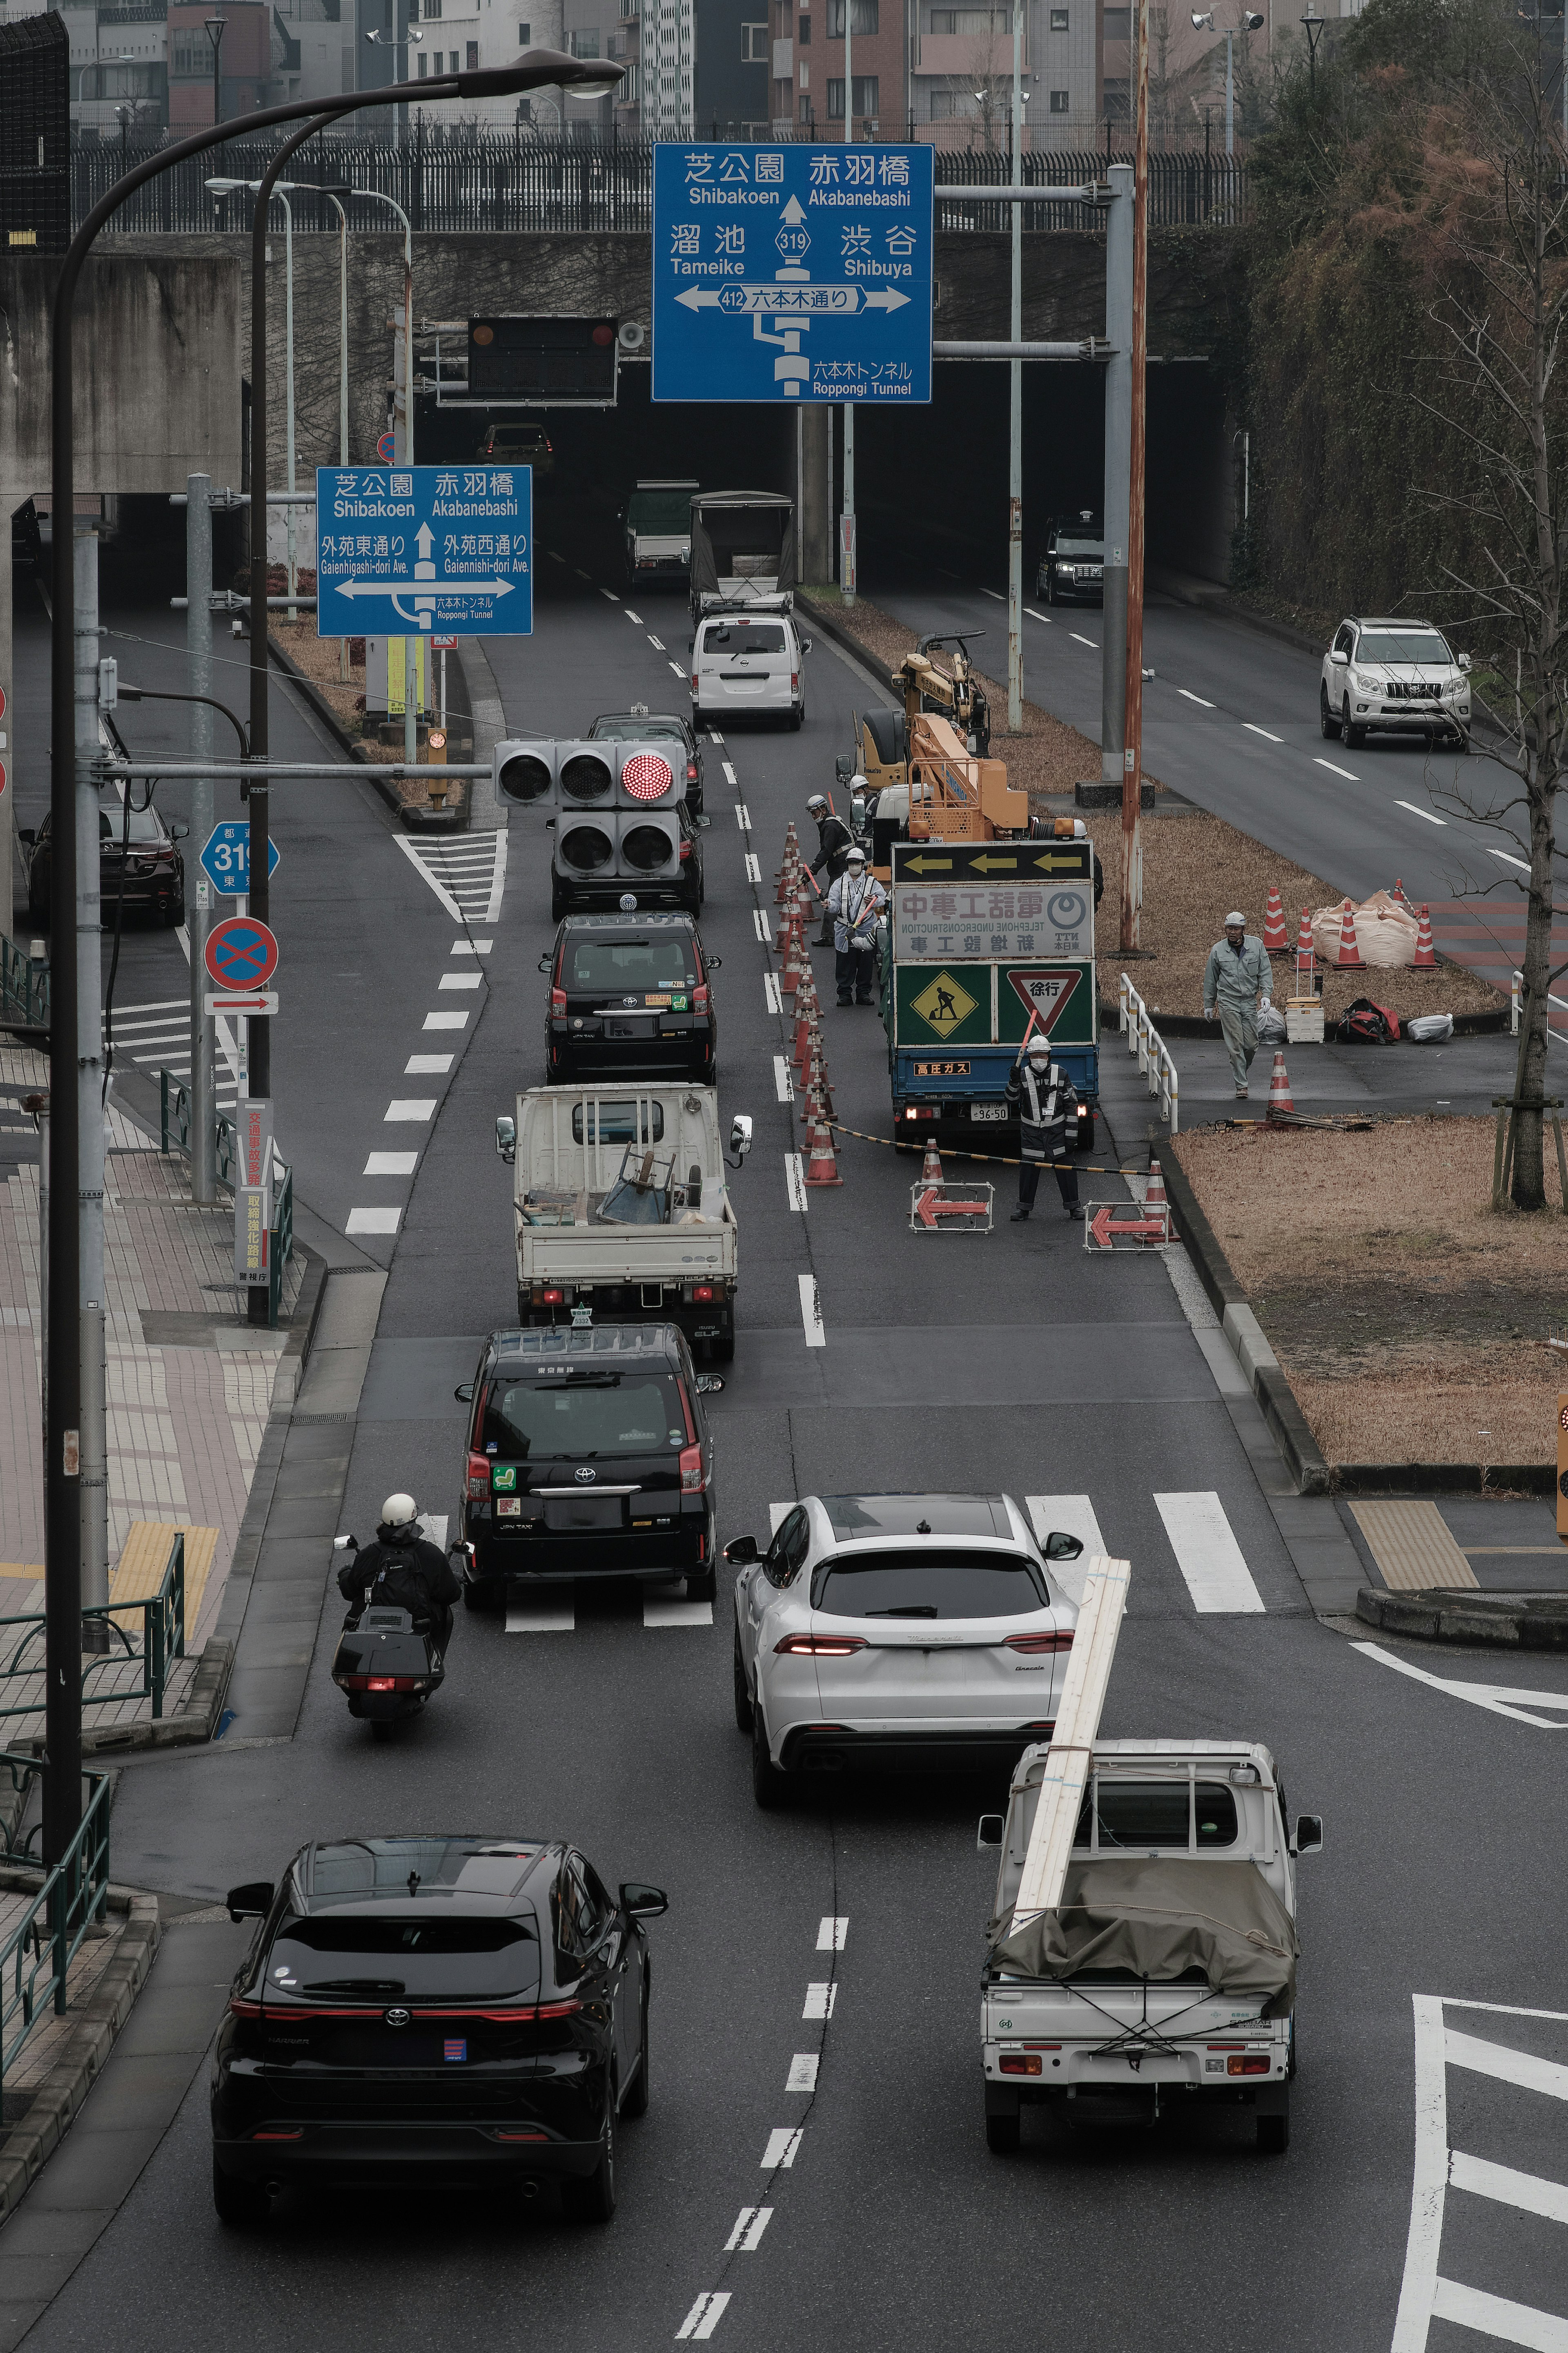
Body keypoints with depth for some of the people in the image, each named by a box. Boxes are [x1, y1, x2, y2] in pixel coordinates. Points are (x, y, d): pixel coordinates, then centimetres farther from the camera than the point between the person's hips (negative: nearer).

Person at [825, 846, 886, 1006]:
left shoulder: (871, 883, 5)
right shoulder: (840, 884, 6)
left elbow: (883, 898, 3)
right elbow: (835, 907, 2)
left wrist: (874, 901, -17)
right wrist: (830, 906, -20)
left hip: (866, 930, 0)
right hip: (844, 931, 0)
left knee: (866, 962, 5)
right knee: (845, 963, 1)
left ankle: (864, 993, 16)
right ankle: (845, 994, 10)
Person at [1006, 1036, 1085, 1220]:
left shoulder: (1061, 1075, -2)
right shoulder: (1023, 1075, -1)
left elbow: (1071, 1106, 1)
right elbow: (1012, 1099, -6)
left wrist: (1070, 1135, -3)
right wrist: (1014, 1081, -24)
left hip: (1057, 1130, -1)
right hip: (1031, 1132, 1)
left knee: (1065, 1167, 0)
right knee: (1028, 1168, 2)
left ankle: (1073, 1206, 11)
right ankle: (1024, 1207, 14)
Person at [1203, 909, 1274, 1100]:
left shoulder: (1257, 946, 2)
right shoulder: (1218, 950, 2)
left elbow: (1265, 973, 5)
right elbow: (1210, 980, 10)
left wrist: (1266, 995, -8)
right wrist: (1209, 1005, 14)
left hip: (1250, 1002, 1)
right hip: (1228, 1003, -1)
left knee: (1251, 1044, 1)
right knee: (1235, 1045, -8)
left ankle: (1242, 1072, 28)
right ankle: (1241, 1085, -5)